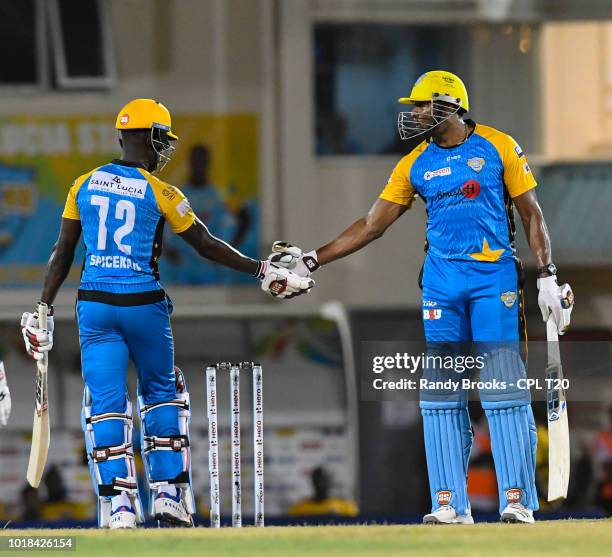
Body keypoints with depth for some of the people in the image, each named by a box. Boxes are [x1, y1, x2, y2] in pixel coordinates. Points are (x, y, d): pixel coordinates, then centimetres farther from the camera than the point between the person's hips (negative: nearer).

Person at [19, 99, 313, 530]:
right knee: (162, 393, 17)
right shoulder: (160, 194, -5)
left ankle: (119, 506, -6)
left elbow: (63, 252, 5)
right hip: (144, 304, -2)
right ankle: (168, 492, 13)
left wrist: (44, 308, 9)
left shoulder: (85, 185, 4)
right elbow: (207, 246, -1)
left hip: (94, 304, 2)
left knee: (106, 404, 3)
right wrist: (263, 271, 8)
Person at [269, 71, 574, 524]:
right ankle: (450, 504, 4)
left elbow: (531, 214, 3)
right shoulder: (416, 165, 10)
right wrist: (312, 261, 7)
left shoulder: (498, 147, 0)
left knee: (505, 391, -8)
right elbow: (372, 225, 12)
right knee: (441, 394, 0)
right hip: (442, 280, 4)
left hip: (496, 278, -4)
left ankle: (518, 500, -4)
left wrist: (547, 277, -4)